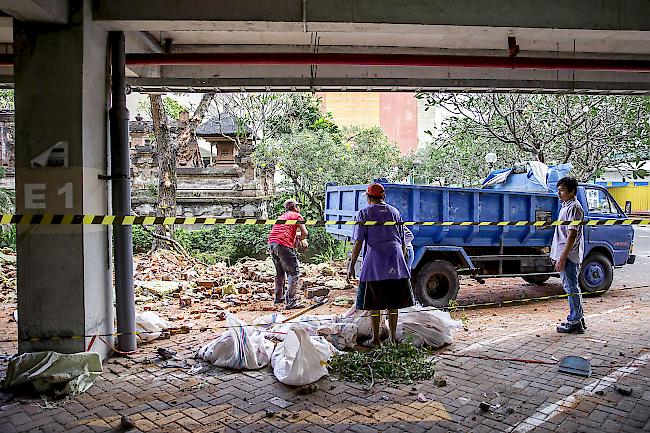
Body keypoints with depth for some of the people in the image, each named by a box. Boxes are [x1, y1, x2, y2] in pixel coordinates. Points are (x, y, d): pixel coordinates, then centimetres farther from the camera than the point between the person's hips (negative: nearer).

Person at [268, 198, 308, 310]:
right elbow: (304, 233, -1)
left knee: (280, 272, 24)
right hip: (283, 245, -8)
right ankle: (291, 301, -8)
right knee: (294, 273, -2)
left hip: (271, 243, 8)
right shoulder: (297, 215, 8)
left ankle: (279, 297, 34)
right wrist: (298, 239, 17)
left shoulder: (282, 216, 30)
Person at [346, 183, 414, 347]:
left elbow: (358, 242, -4)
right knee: (393, 301, 12)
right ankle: (393, 336, 19)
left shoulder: (364, 213, 2)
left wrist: (351, 265, -1)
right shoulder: (395, 212, 15)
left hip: (374, 262, -4)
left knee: (374, 302, 5)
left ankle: (376, 339, 10)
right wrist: (402, 261, 25)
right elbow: (403, 242, 15)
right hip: (396, 261, 4)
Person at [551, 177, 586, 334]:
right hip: (564, 255, 10)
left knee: (571, 288, -4)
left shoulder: (574, 207, -14)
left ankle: (574, 322, 3)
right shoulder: (566, 206, 17)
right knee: (571, 288, 16)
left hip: (569, 256, -10)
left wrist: (562, 257, -22)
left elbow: (572, 235, -20)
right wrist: (558, 256, 21)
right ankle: (578, 319, 25)